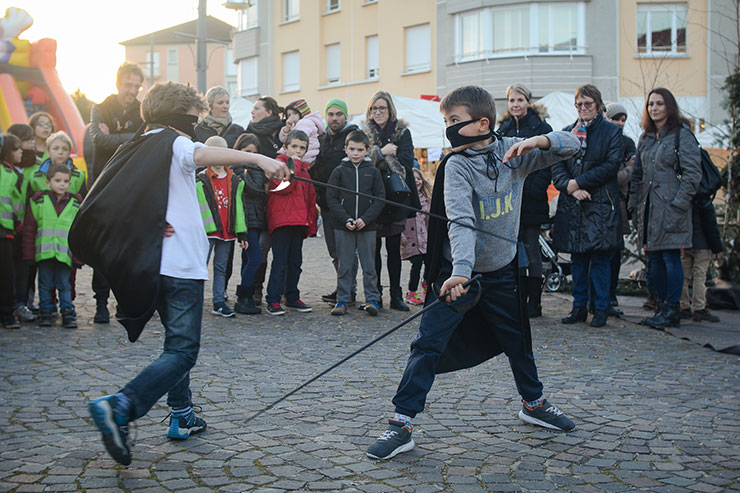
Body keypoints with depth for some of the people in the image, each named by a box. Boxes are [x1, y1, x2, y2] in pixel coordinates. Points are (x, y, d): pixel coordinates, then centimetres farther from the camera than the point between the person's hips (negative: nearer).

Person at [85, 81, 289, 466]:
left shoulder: (137, 150, 18)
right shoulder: (173, 142, -6)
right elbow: (203, 154, -29)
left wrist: (152, 223, 3)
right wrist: (259, 158, -42)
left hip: (154, 261, 9)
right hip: (180, 263, -9)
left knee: (178, 341, 21)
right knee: (182, 351, -10)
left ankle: (182, 417, 23)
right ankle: (119, 407, -24)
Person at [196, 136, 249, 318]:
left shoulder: (235, 181, 10)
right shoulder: (200, 181, -2)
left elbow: (238, 207, 11)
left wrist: (242, 233, 8)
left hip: (227, 231, 4)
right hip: (207, 230, -4)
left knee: (221, 268, 11)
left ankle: (219, 302, 17)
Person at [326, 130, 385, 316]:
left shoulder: (373, 172, 3)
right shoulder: (339, 171, 2)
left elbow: (380, 198, 1)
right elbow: (331, 198, 0)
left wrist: (365, 218, -11)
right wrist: (346, 219, -11)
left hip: (367, 226, 0)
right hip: (343, 227, 0)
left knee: (369, 265, 5)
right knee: (344, 265, 5)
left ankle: (372, 299, 14)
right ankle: (342, 299, 14)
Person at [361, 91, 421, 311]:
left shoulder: (402, 132, 6)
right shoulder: (364, 132, 7)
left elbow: (406, 162, -7)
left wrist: (377, 157, -10)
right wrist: (382, 152, -16)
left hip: (396, 196, 0)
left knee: (394, 248, 4)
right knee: (373, 247, 3)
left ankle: (396, 295, 9)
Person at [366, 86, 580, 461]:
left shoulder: (514, 153, -5)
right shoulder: (457, 166, -16)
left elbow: (572, 145, -1)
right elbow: (460, 220, -30)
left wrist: (539, 140, -23)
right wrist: (461, 270, -45)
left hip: (501, 271, 4)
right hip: (458, 272, -4)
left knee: (517, 338, 19)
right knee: (428, 343, -12)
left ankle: (533, 404, 42)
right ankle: (401, 424, -7)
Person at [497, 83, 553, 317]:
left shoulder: (541, 128, -3)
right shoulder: (504, 128, 13)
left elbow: (547, 164, -7)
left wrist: (533, 190, -16)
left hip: (530, 201, -5)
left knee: (531, 249, 0)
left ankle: (534, 303, 7)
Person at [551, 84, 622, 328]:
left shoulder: (612, 131, 4)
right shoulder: (567, 132, 14)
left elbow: (611, 165, -7)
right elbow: (557, 166, 6)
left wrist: (579, 182, -12)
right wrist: (570, 187, -12)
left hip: (601, 205, -3)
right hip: (572, 206, 4)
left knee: (600, 258, -2)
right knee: (577, 258, 8)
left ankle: (600, 309, 6)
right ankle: (579, 306, 16)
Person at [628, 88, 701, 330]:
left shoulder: (681, 134, -5)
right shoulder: (645, 138, 17)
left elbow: (693, 173, -10)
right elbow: (638, 174, 21)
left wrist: (679, 203, -15)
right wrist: (634, 204, 13)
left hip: (670, 208, -7)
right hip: (649, 208, 7)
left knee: (671, 257, -6)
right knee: (654, 258, 9)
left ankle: (672, 311, 1)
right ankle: (662, 307, 18)